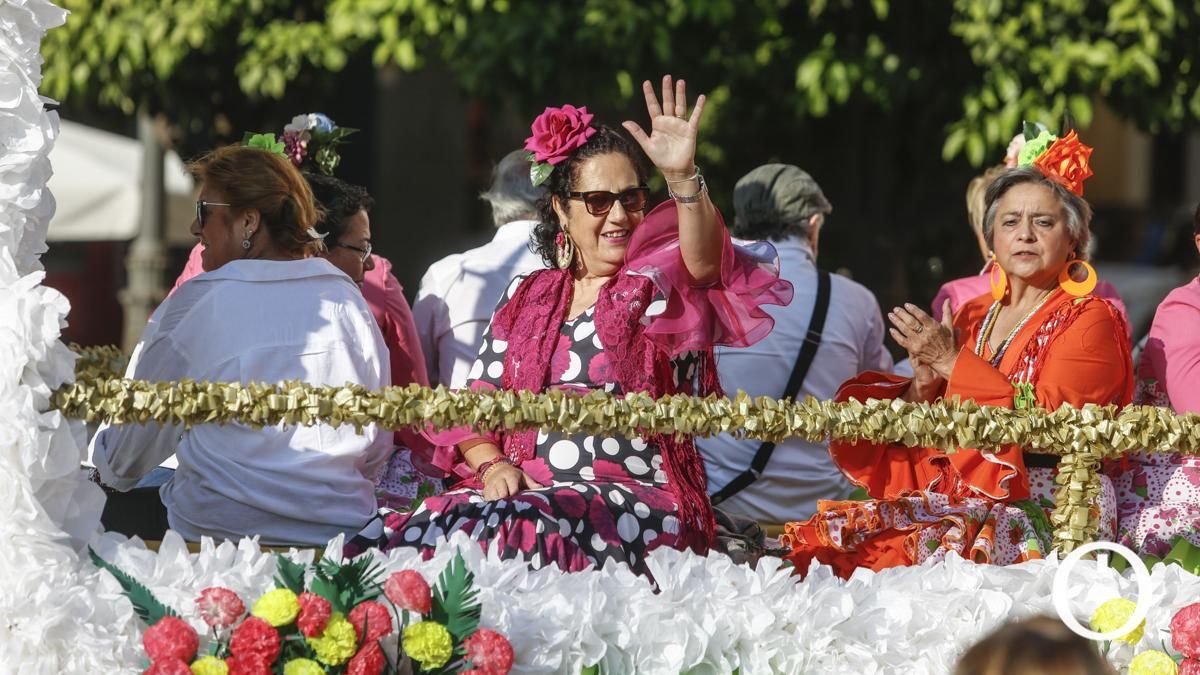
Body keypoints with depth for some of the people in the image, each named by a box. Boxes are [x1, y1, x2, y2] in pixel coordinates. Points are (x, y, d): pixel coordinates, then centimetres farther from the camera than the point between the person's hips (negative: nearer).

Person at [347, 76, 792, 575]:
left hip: (636, 498, -4)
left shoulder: (658, 289, 6)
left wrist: (683, 177, -36)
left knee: (519, 530, -36)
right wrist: (491, 464, -4)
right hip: (524, 491, 4)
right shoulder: (527, 299, 21)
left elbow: (704, 263, -19)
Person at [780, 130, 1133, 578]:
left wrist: (954, 364, -11)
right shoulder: (972, 317, 20)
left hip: (1046, 510, -6)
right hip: (958, 499, 6)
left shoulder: (1090, 320, 2)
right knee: (830, 535, -17)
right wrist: (923, 387, -5)